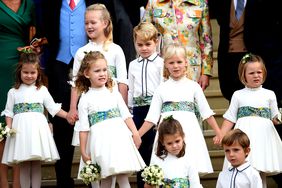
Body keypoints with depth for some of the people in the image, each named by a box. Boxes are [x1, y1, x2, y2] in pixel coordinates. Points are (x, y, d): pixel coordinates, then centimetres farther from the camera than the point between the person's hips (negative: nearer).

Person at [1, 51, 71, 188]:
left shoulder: (42, 90, 10)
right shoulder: (13, 92, 9)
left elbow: (53, 108, 9)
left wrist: (67, 115, -1)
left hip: (37, 128, 0)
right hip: (21, 129, 0)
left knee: (36, 164, 1)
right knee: (24, 165, 1)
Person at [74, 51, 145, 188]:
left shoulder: (114, 93, 11)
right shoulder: (85, 99, 3)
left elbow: (126, 115, 9)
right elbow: (83, 128, 2)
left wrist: (135, 133, -2)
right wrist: (83, 152, 0)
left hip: (119, 136, 2)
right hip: (100, 140, -2)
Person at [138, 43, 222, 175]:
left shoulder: (193, 86, 8)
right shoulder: (161, 89, 9)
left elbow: (206, 112, 9)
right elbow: (152, 117, 9)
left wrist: (218, 133, 5)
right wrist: (137, 135, 2)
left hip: (189, 131, 0)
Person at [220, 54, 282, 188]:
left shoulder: (269, 94, 10)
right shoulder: (238, 95, 8)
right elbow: (229, 119, 7)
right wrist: (221, 135, -3)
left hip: (263, 135, 1)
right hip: (244, 135, -1)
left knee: (261, 171, -1)